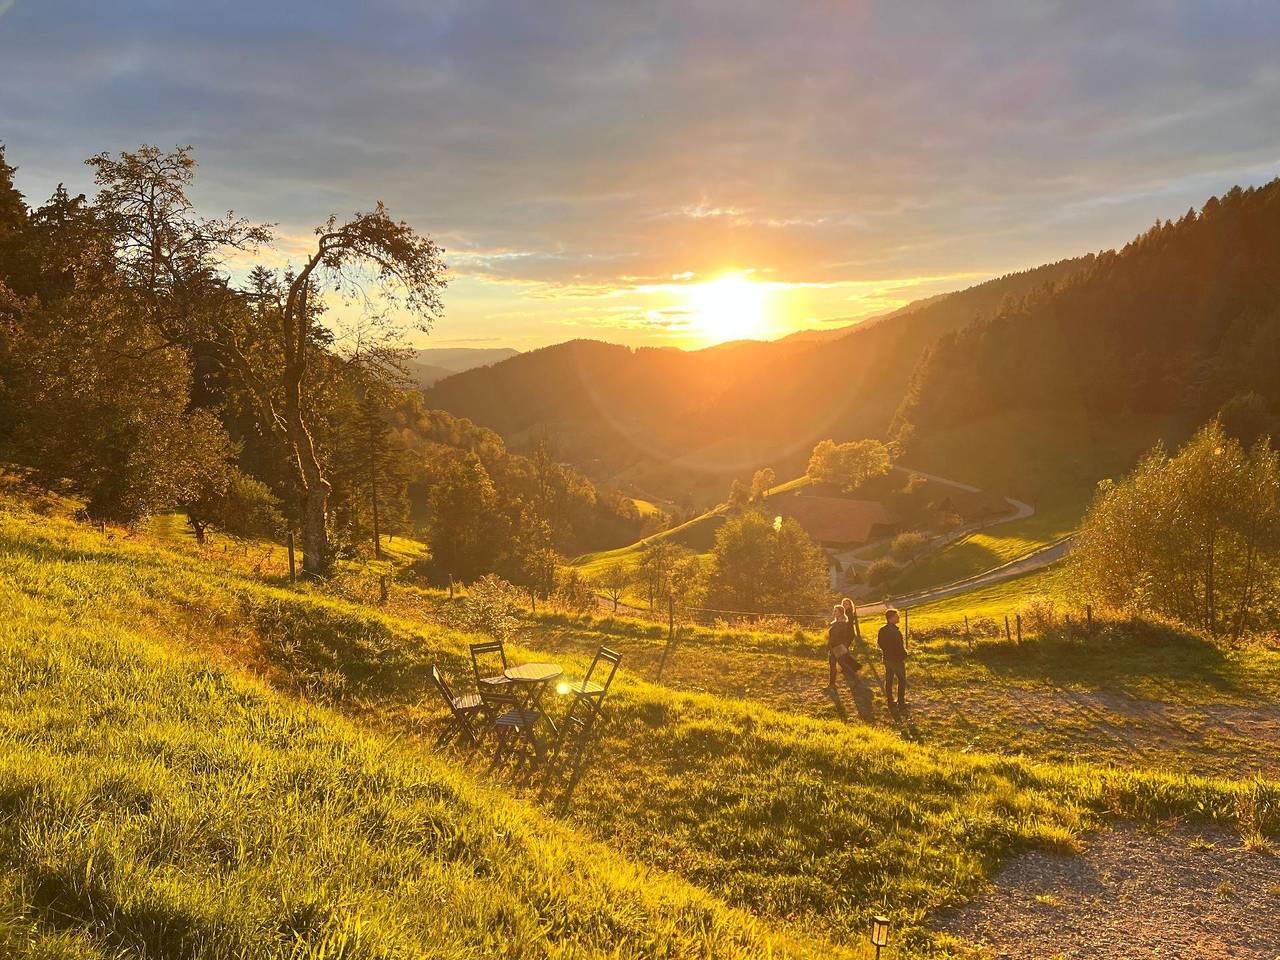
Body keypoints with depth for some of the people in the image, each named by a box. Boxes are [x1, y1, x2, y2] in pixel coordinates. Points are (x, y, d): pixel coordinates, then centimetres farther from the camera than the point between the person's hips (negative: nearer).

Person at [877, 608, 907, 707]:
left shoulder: (882, 630, 0)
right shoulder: (895, 631, -25)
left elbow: (879, 642, 11)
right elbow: (900, 646, -23)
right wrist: (904, 655, -7)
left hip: (887, 658, 7)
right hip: (897, 659, -7)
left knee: (888, 680, 14)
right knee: (902, 680, 6)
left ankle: (890, 701, 20)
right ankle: (901, 702, 9)